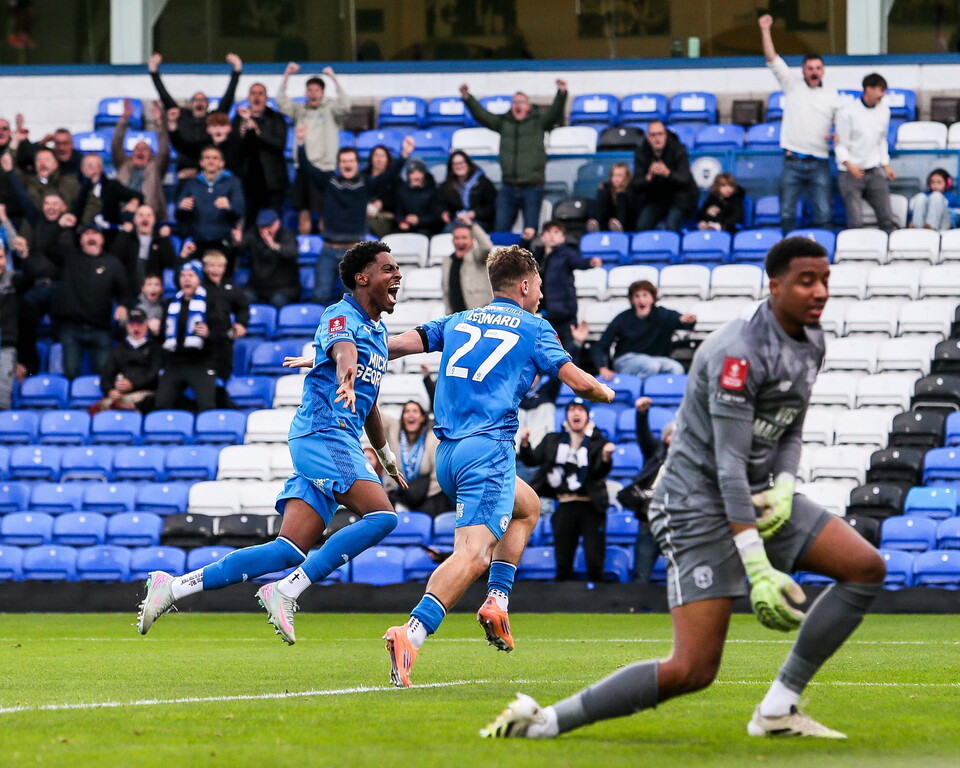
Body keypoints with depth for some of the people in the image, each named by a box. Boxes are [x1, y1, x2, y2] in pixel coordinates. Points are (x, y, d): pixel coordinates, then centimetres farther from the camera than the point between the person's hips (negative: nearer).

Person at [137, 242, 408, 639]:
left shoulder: (378, 331, 23)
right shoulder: (341, 316, -5)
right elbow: (342, 348, -31)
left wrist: (387, 456, 48)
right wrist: (345, 376, -55)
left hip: (338, 442, 9)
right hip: (323, 432, -9)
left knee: (290, 551, -3)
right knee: (381, 515, -25)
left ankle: (175, 586, -3)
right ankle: (285, 592, -24)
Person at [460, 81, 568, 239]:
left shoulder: (538, 122, 4)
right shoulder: (503, 122, 12)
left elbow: (555, 113, -9)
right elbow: (481, 114, 6)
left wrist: (562, 93, -27)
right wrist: (467, 98, -8)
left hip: (532, 186, -3)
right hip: (508, 187, 3)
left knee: (530, 231, -6)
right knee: (500, 228, 2)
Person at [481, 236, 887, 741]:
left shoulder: (810, 343, 7)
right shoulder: (739, 352, -22)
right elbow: (729, 463, -26)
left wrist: (784, 489, -5)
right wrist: (757, 568, -31)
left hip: (759, 496, 9)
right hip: (700, 499, -9)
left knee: (867, 568, -4)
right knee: (693, 670, -16)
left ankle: (777, 711, 1)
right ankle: (543, 722, -7)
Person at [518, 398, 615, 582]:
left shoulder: (598, 442, -1)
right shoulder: (553, 441, 10)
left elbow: (600, 472, -13)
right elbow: (532, 460, 7)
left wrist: (605, 458, -34)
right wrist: (525, 445, -13)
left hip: (591, 507, -3)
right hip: (565, 508, 3)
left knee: (595, 563, -6)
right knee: (563, 564, 5)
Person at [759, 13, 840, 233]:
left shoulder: (831, 95, 12)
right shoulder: (793, 86, 7)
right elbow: (773, 61, 1)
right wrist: (765, 30, -7)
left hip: (819, 163, 1)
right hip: (793, 161, -1)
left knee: (823, 214, -3)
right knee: (787, 213, 0)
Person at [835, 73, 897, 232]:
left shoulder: (884, 111, 7)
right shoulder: (848, 113, -9)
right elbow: (840, 145, -8)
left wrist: (885, 165, 11)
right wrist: (849, 165, -22)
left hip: (874, 171, 5)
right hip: (850, 174, -5)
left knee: (887, 219, -2)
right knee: (856, 222, -10)